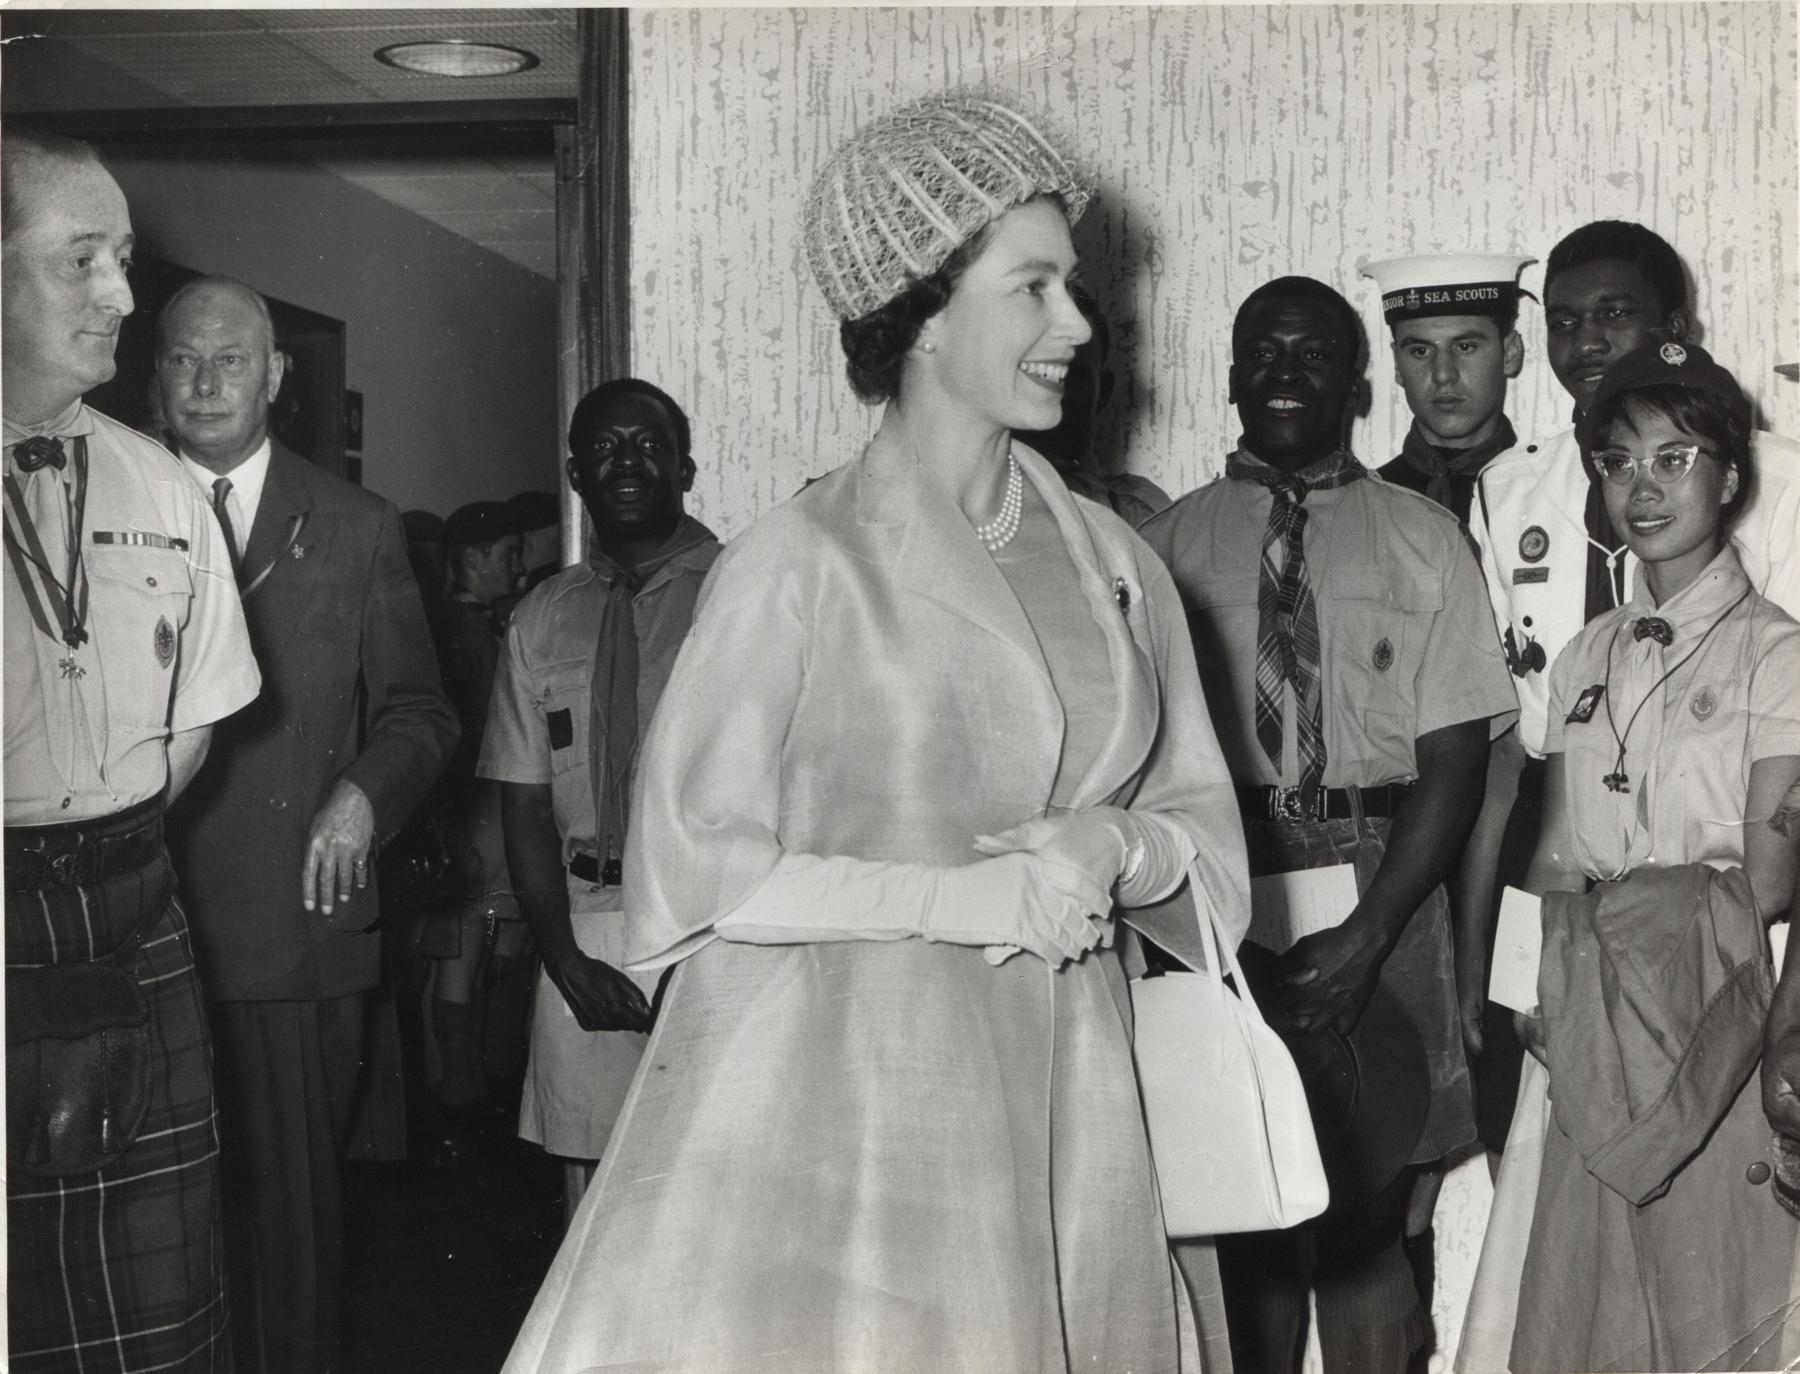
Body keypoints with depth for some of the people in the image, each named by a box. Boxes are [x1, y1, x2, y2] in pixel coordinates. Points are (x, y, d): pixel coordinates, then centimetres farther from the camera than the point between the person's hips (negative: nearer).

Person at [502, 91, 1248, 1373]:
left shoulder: (1112, 562, 7)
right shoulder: (800, 566, -9)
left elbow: (1204, 824, 14)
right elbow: (689, 869, -9)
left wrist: (1119, 848, -8)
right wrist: (970, 896, -14)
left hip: (1057, 1105, 5)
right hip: (833, 1091, -4)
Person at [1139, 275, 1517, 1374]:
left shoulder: (1426, 543, 5)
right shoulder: (1168, 546, 6)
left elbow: (1457, 763, 0)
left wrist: (1365, 938, -11)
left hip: (1384, 884, 0)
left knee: (1369, 1217, 3)